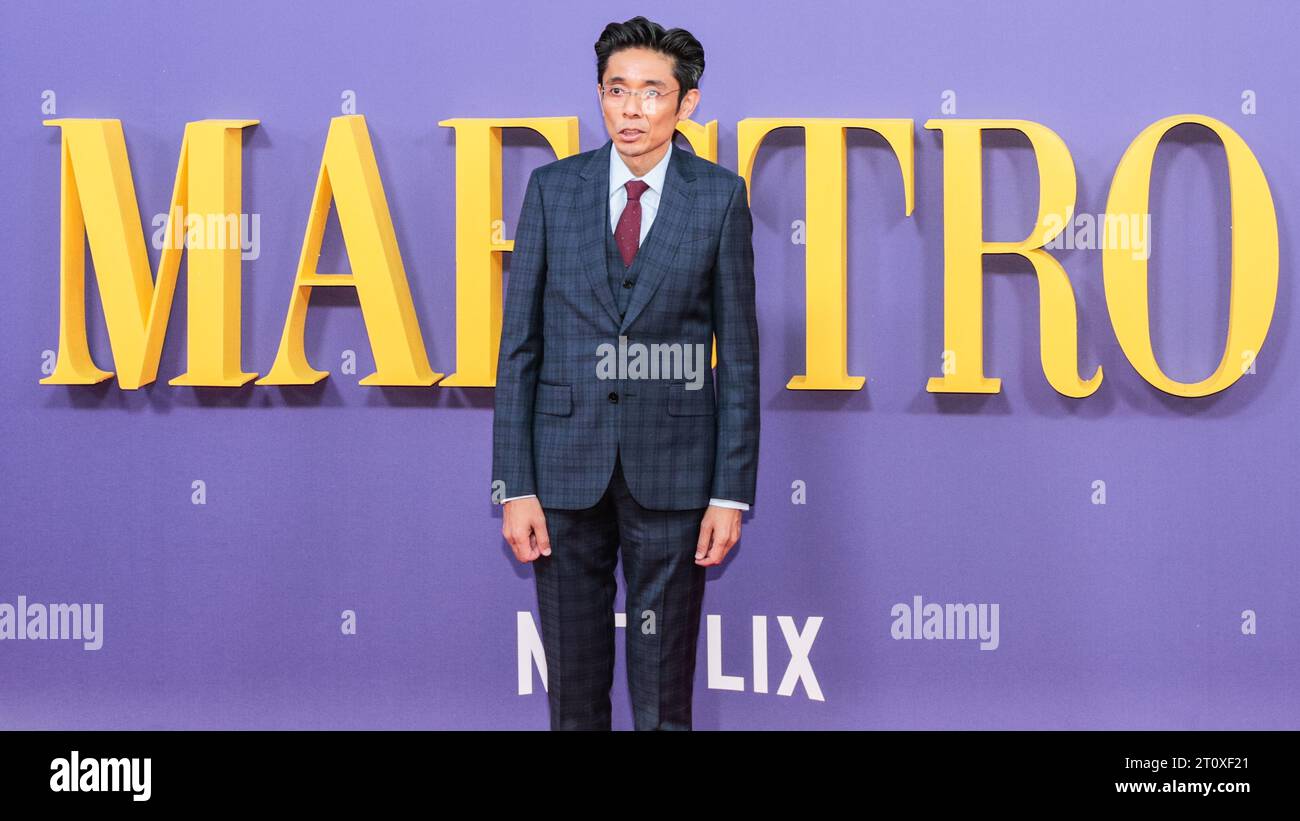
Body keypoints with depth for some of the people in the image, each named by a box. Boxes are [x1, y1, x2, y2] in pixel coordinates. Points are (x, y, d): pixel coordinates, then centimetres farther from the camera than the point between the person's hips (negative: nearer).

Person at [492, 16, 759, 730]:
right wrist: (514, 486, -3)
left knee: (664, 696, 6)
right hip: (566, 470, 1)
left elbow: (738, 349, 1)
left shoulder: (720, 195, 1)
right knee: (573, 690, 10)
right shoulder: (552, 188, 3)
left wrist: (732, 492, -4)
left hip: (671, 473, -1)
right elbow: (519, 343, 3)